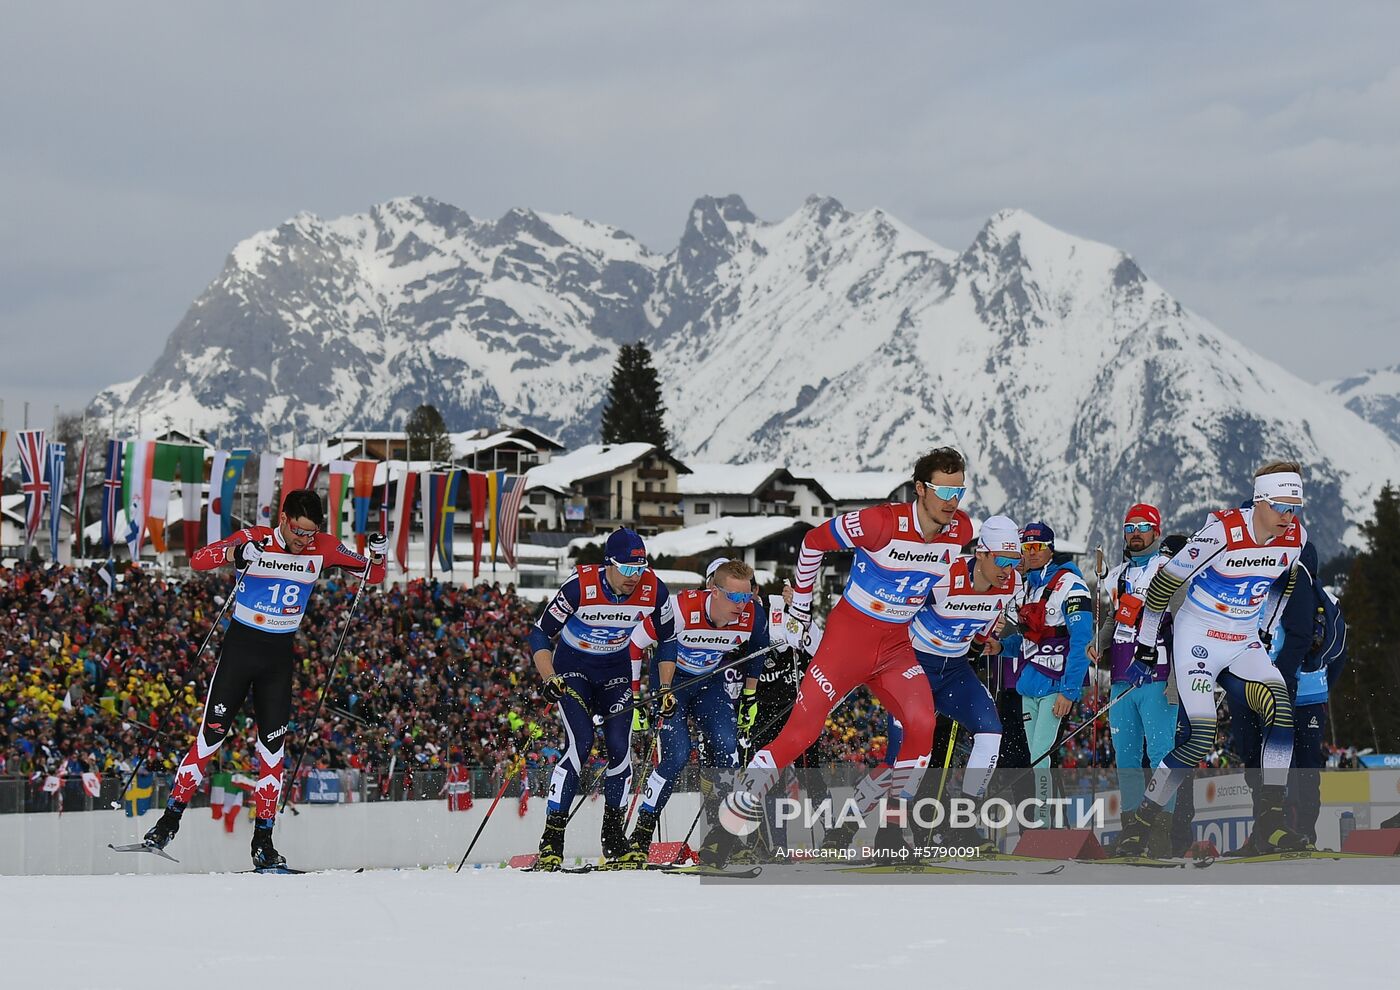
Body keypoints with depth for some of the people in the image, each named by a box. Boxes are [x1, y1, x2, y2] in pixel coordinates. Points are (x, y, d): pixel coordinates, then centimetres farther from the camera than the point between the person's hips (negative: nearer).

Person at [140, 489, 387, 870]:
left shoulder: (322, 548, -4)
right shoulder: (253, 540, -13)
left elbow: (373, 576, 3)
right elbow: (198, 560, -24)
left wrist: (377, 556, -20)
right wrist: (232, 553, -43)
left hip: (279, 656, 3)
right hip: (240, 646, -3)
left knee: (272, 747, 3)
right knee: (211, 735, -5)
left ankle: (263, 842, 8)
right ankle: (170, 820, 5)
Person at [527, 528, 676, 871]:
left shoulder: (654, 590, -19)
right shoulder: (580, 586, -28)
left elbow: (667, 639, 0)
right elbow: (540, 634, -17)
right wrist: (550, 682, -28)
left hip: (616, 670, 3)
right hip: (572, 668, -3)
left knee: (620, 747, -10)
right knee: (580, 743, -19)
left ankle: (615, 841, 7)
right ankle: (551, 842, -15)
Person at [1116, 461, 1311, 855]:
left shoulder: (1296, 536, -6)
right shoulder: (1222, 532, -23)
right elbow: (1165, 582, -13)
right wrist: (1145, 646, -6)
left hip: (1244, 642, 6)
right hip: (1198, 637, -6)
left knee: (1283, 713, -17)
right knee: (1200, 737, -17)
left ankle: (1270, 825, -11)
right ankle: (1139, 821, -3)